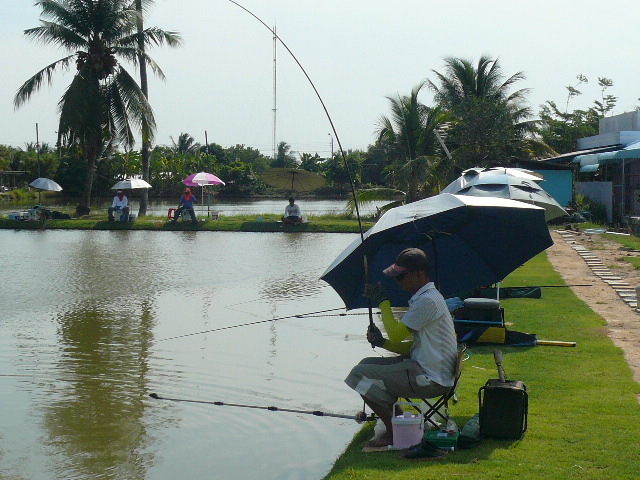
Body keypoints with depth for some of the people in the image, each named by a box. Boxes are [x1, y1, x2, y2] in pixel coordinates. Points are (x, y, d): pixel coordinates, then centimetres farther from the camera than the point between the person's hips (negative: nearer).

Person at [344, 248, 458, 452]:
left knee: (359, 374, -12)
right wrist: (382, 342, 2)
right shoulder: (423, 298, 14)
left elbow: (396, 334, -17)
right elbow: (412, 346, 16)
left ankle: (394, 433, -4)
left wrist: (383, 301, -6)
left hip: (430, 379, -11)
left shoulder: (428, 301, -19)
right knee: (367, 364, 19)